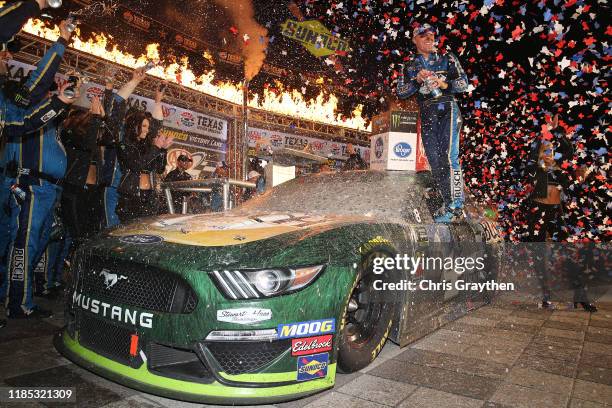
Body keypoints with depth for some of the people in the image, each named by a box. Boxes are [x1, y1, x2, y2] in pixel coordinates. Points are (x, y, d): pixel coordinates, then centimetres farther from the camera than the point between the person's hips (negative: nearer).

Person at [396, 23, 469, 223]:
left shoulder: (447, 59, 14)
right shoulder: (409, 67, 19)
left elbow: (463, 83, 7)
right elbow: (400, 93, 8)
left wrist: (444, 84, -12)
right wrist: (417, 80, -8)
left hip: (447, 110, -3)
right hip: (427, 115, 3)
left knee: (448, 156, -19)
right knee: (435, 162, -3)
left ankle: (457, 205, -17)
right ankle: (449, 205, 3)